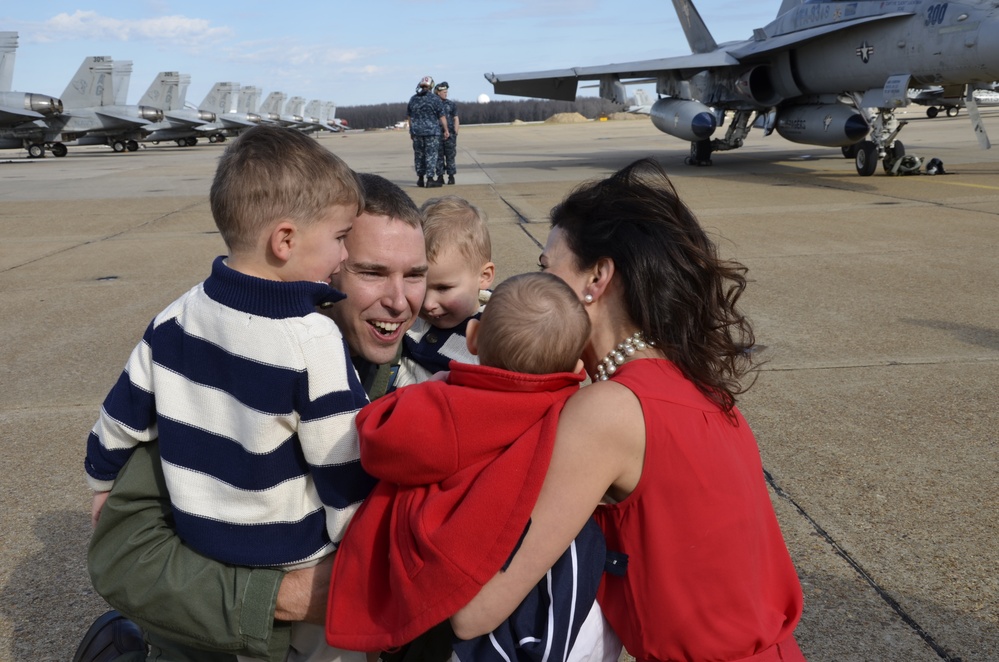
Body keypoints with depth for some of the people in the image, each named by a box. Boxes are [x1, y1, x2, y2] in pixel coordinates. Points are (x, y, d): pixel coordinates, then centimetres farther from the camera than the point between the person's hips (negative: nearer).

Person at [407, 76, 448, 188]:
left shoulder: (413, 99, 7)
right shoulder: (435, 99, -5)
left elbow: (409, 116, 11)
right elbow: (441, 116, -6)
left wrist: (411, 131, 20)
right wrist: (446, 130, 1)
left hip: (417, 131, 4)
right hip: (432, 131, -4)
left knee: (419, 155, 12)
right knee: (431, 155, -1)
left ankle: (420, 179, 17)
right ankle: (430, 179, -5)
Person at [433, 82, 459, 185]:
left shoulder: (451, 104, 7)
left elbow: (456, 119, 6)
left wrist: (455, 134, -3)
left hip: (449, 134, -1)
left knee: (450, 157, 0)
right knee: (439, 157, 2)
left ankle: (451, 177, 5)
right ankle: (440, 177, 8)